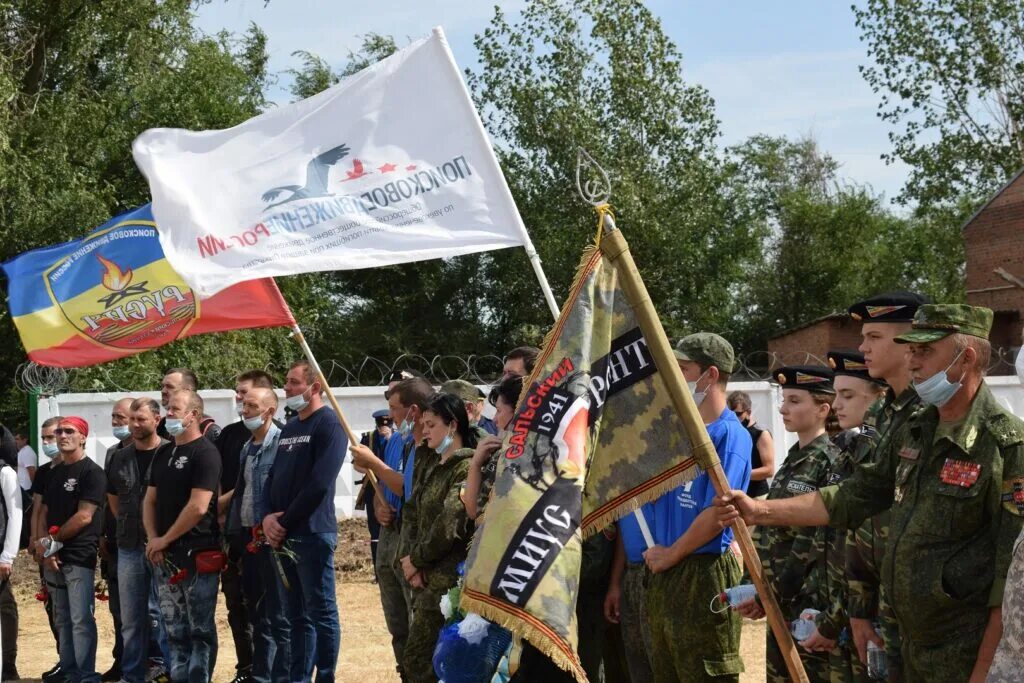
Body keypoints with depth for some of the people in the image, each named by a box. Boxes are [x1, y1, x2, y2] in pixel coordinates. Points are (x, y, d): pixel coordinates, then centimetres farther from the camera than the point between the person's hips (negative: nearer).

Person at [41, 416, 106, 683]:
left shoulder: (92, 472, -6)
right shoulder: (54, 473, 17)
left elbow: (84, 517, -13)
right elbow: (45, 514, 16)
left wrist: (54, 540, -5)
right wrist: (46, 548, 0)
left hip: (79, 558, -7)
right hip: (53, 558, 7)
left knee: (81, 620, -9)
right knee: (62, 620, 11)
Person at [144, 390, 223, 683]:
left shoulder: (205, 453, -9)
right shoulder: (163, 454, 15)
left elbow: (198, 507, -16)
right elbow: (150, 500, 16)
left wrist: (165, 540, -10)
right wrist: (152, 539, 1)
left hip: (197, 555, -8)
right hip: (163, 556, 8)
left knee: (200, 628, -3)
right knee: (174, 628, 10)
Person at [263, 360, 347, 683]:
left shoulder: (328, 424, -9)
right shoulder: (289, 428, 18)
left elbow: (319, 484, -17)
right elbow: (274, 477, 17)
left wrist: (285, 522, -12)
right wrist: (268, 517, -1)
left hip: (313, 534, -8)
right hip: (284, 536, 8)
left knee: (321, 613, -3)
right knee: (297, 615, 13)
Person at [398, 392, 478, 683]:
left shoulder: (467, 467, -12)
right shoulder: (430, 464, 15)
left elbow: (450, 525, -19)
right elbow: (412, 513, 12)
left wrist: (416, 559, -9)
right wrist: (408, 558, -3)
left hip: (446, 579, -8)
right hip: (427, 576, 8)